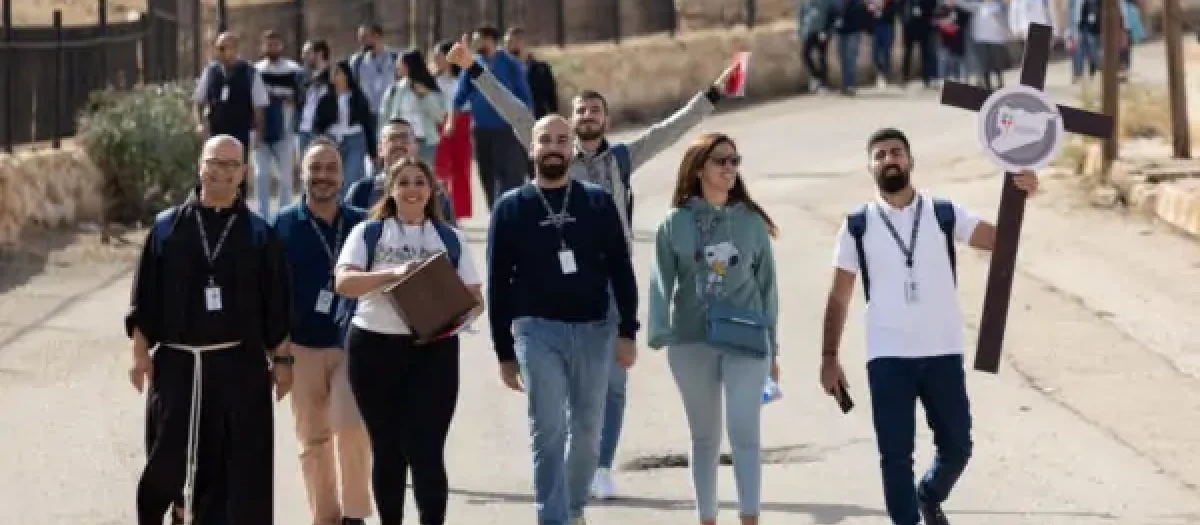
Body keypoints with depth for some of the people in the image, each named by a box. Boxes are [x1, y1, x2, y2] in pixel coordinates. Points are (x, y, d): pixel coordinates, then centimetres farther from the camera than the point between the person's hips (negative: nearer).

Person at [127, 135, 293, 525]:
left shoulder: (259, 233, 4)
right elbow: (144, 299, 5)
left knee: (237, 467, -3)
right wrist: (140, 353, 0)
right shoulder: (167, 228, 5)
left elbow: (276, 304, 6)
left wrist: (281, 359, 2)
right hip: (176, 363, 1)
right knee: (168, 460, 3)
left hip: (240, 366, -1)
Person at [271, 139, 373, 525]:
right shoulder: (284, 225, 0)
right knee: (313, 439, 6)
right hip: (303, 347, 1)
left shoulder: (362, 224, 2)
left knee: (352, 426, -14)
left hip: (352, 344, -1)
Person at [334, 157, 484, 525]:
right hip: (374, 347, 0)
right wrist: (393, 273, -24)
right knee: (387, 448, 9)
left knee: (426, 449, -9)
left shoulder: (450, 239, 10)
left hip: (434, 350, 0)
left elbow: (474, 297, 8)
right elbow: (344, 282, -10)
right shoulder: (368, 233, 5)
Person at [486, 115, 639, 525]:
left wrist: (627, 331, -3)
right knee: (548, 433, -8)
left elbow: (620, 269, 6)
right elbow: (498, 284, 5)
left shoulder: (597, 202, 7)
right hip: (538, 330, -2)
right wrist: (504, 352, 2)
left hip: (593, 330, 2)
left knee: (587, 432, 9)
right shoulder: (511, 207, 4)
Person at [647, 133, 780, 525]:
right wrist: (659, 335, -19)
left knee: (745, 433, -10)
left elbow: (766, 285, 7)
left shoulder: (752, 222, 2)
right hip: (691, 342, 1)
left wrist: (771, 347, 8)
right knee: (704, 437, 12)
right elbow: (662, 283, -5)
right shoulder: (676, 223, 0)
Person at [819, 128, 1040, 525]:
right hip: (888, 358, -1)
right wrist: (829, 357, 0)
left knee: (956, 446, 8)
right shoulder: (858, 225, 2)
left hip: (943, 353, 1)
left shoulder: (943, 214, 2)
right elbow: (839, 297, 6)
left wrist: (1019, 198, -28)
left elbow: (1000, 239, -10)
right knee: (895, 453, -1)